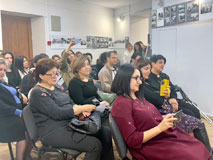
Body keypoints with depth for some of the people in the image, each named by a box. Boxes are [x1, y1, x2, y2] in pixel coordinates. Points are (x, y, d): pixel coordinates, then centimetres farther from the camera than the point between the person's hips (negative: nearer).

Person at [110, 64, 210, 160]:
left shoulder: (138, 97, 11)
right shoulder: (122, 104, -17)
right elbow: (132, 140, -19)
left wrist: (165, 118, -1)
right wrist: (160, 128, -21)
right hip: (150, 145, -8)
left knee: (200, 148, 3)